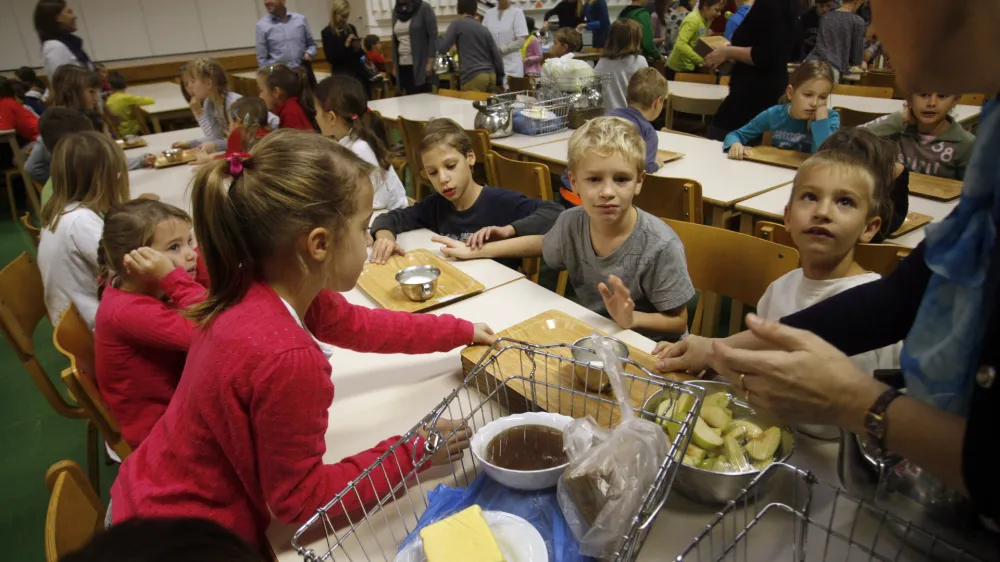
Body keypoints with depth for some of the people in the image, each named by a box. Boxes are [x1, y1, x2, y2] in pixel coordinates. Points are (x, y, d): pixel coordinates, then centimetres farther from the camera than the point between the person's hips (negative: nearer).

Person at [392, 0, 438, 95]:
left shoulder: (424, 8, -4)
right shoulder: (396, 11, 12)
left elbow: (433, 37, -7)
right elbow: (394, 40, 17)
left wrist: (430, 62, -14)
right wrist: (394, 65, 13)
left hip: (420, 65, -5)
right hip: (402, 66, 5)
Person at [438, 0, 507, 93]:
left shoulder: (457, 23, 2)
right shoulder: (484, 30, 16)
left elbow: (442, 48, 0)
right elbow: (497, 56, 13)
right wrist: (500, 80, 19)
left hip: (473, 77, -6)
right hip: (491, 75, 6)